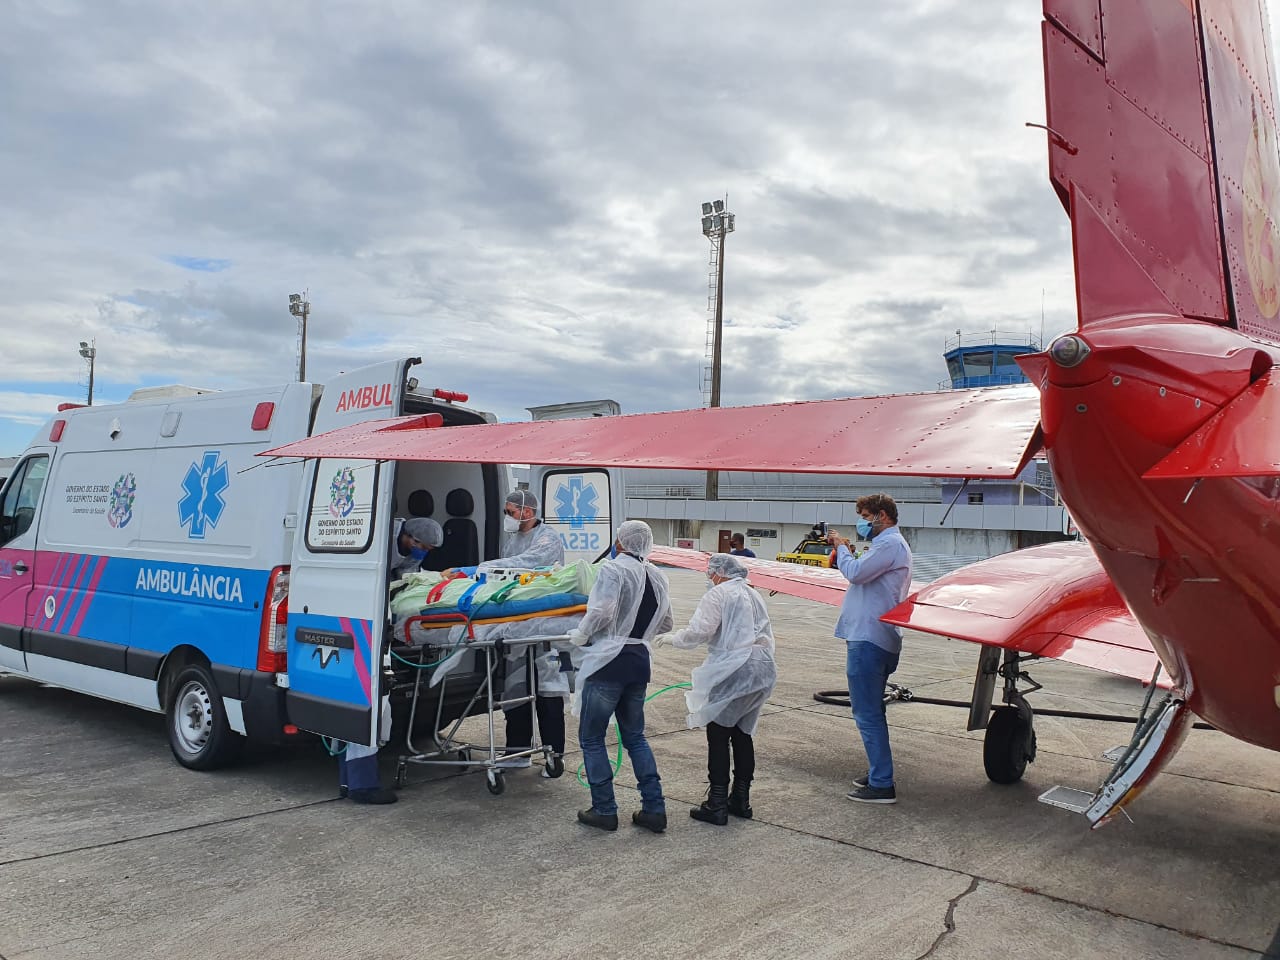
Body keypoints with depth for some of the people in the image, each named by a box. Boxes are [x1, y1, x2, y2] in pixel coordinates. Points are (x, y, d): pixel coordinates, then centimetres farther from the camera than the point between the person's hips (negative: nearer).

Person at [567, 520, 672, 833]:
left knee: (591, 738, 7)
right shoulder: (658, 577, 11)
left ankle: (604, 810, 11)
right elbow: (666, 625, 17)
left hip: (608, 662, -7)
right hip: (640, 661, 7)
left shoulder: (613, 568, -11)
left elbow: (601, 611, -22)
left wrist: (580, 635, -5)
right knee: (635, 736, 18)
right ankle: (654, 808, 16)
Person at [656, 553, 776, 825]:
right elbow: (767, 636, 22)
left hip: (732, 672, -9)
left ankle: (717, 805, 1)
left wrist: (673, 637, 1)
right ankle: (741, 800, 22)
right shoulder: (753, 595, 20)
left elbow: (699, 631, -14)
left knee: (718, 736, -1)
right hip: (761, 669, 9)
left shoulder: (718, 594, -6)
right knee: (743, 734, 16)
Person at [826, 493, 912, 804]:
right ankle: (877, 773, 30)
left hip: (869, 640, -11)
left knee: (867, 714, -8)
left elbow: (856, 573, -20)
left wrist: (842, 548, -7)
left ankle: (882, 785, -3)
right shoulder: (889, 543, 21)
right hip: (876, 639, 11)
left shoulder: (890, 544, -13)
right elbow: (863, 575, 20)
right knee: (871, 712, 20)